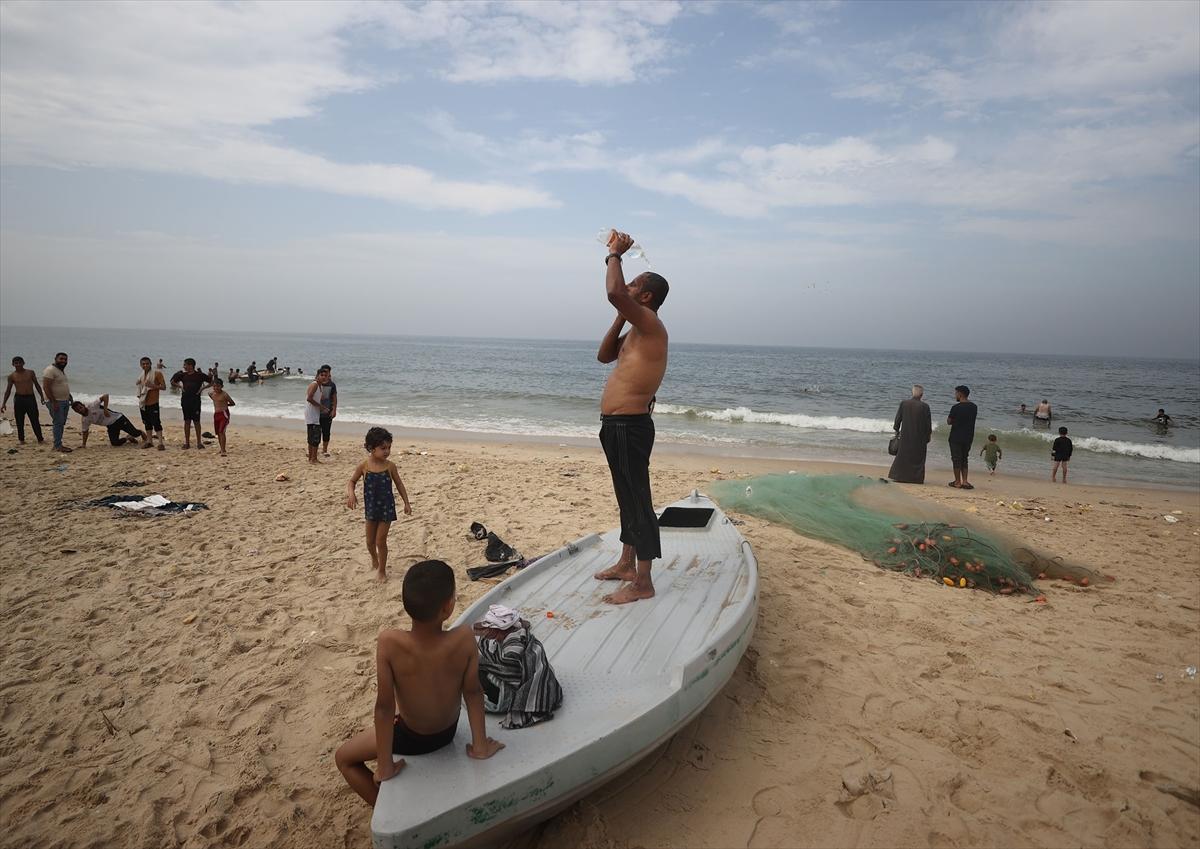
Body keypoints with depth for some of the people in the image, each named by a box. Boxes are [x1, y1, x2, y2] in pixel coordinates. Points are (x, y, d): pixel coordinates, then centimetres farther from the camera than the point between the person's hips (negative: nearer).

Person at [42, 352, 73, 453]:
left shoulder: (62, 370, 15)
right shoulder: (50, 370, -15)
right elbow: (46, 387, -21)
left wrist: (69, 396, 18)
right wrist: (54, 402, -24)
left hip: (64, 401, 10)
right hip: (55, 402, -10)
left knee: (61, 423, 11)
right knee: (58, 423, -9)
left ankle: (57, 444, 17)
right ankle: (58, 446, -7)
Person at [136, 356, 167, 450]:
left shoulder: (157, 373, -7)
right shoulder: (141, 376, 13)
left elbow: (163, 386, -11)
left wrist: (153, 386, -25)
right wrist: (139, 398, 14)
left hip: (153, 403, -7)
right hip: (144, 403, 7)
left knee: (156, 422, -11)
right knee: (147, 423, 13)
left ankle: (161, 443, -12)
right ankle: (149, 441, 21)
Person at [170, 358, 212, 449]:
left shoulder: (200, 375, -3)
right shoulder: (183, 375, 8)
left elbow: (211, 383, 0)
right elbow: (173, 382, 21)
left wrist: (202, 388, -8)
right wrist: (179, 386, 4)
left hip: (195, 401, -4)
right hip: (185, 400, 4)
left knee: (196, 421, -2)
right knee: (187, 421, 7)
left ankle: (199, 442, 5)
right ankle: (187, 442, 11)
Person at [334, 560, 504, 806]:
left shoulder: (389, 642, -35)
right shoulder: (464, 638, -30)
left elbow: (384, 706, -26)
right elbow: (473, 691, -17)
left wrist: (384, 766, -13)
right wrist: (480, 745, -3)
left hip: (413, 739, -3)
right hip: (449, 731, 4)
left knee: (343, 758, 21)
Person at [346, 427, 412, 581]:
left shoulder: (390, 466, -10)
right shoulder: (364, 466, -10)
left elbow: (399, 484, 2)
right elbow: (352, 482, 2)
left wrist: (406, 503, 2)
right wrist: (351, 494, -18)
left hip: (387, 507, -2)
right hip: (371, 507, 2)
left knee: (380, 541, -1)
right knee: (370, 541, 15)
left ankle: (382, 570, 18)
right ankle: (374, 558, 47)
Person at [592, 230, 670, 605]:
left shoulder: (651, 325, -14)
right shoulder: (635, 331, 17)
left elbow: (614, 293, -30)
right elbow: (604, 355, 27)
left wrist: (615, 254, -13)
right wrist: (620, 318, 15)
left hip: (630, 426, -11)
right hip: (616, 426, 11)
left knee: (637, 500, -4)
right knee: (628, 497, 19)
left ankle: (643, 583, 4)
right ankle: (626, 563, 33)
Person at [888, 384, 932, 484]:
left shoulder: (903, 404, -6)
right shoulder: (925, 406, -11)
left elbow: (898, 418, 1)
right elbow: (928, 423, -5)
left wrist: (897, 430, 14)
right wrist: (928, 436, 7)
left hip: (905, 435, 2)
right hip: (920, 437, -2)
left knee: (902, 456, 12)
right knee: (918, 457, 8)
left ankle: (899, 476, 14)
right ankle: (916, 478, 9)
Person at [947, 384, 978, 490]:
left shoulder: (956, 407, -15)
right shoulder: (974, 407, 4)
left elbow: (949, 422, -8)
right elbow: (971, 420, 13)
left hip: (956, 437, -5)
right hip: (968, 437, 5)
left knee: (956, 459, 3)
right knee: (964, 459, 15)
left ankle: (957, 482, 6)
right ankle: (964, 481, 9)